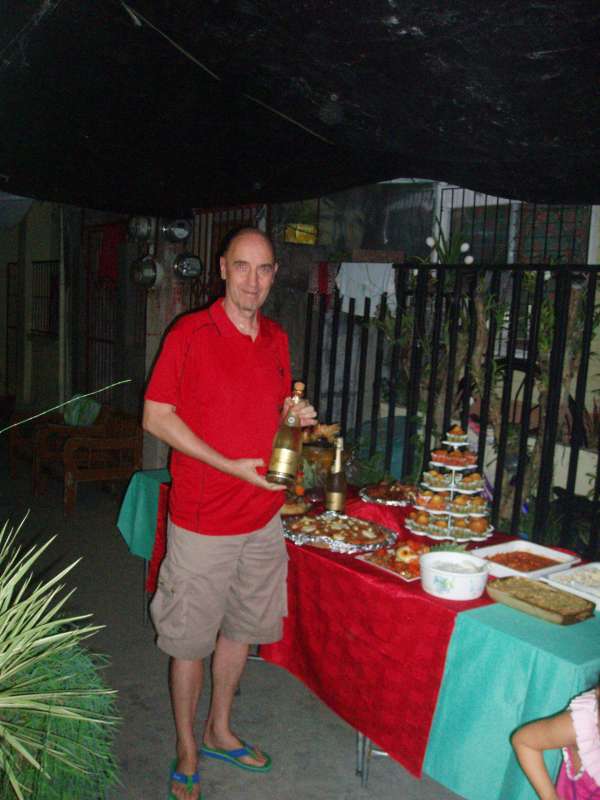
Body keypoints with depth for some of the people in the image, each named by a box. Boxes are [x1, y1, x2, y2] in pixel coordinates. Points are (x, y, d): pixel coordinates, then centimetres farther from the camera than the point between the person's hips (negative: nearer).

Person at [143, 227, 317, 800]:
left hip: (262, 516, 6)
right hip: (203, 520, -6)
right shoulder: (190, 334, -12)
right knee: (189, 639, 8)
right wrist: (231, 465, -19)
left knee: (242, 626, 20)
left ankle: (219, 730, 41)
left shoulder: (276, 340, 6)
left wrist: (295, 417, -5)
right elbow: (156, 416, -12)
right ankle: (186, 750, 30)